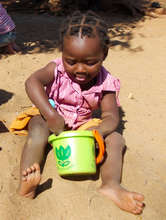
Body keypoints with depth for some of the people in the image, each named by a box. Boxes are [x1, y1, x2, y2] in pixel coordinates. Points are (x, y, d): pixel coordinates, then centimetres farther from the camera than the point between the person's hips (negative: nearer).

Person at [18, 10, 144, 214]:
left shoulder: (105, 82, -13)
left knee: (116, 139, -16)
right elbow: (32, 82, -34)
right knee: (38, 129, -34)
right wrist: (50, 115, -47)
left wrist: (98, 133, -40)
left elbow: (111, 116, -16)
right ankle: (26, 182, -47)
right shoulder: (57, 69, -17)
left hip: (82, 126, 2)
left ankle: (111, 184, -33)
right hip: (50, 120, -2)